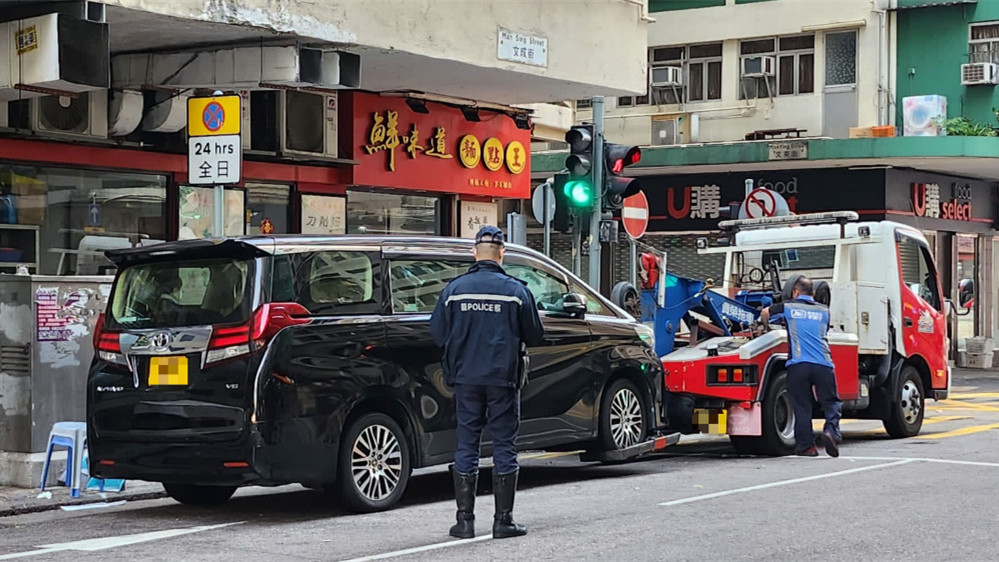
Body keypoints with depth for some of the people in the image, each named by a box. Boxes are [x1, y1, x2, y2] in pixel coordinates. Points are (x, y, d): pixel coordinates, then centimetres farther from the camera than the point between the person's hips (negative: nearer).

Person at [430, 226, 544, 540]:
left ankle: (465, 520, 7)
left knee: (466, 447, 8)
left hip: (466, 379, 2)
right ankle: (503, 520, 6)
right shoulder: (515, 290, -4)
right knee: (504, 447, 5)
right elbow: (534, 336, 2)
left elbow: (437, 334, 2)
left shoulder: (455, 289, -1)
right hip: (503, 379, -2)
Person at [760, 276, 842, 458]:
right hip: (823, 364, 1)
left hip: (798, 364, -1)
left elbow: (765, 313, 27)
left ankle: (806, 446, 3)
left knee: (802, 406, 5)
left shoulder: (789, 307, 12)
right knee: (831, 402, 9)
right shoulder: (824, 311, 18)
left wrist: (766, 327, 48)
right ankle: (832, 431, -16)